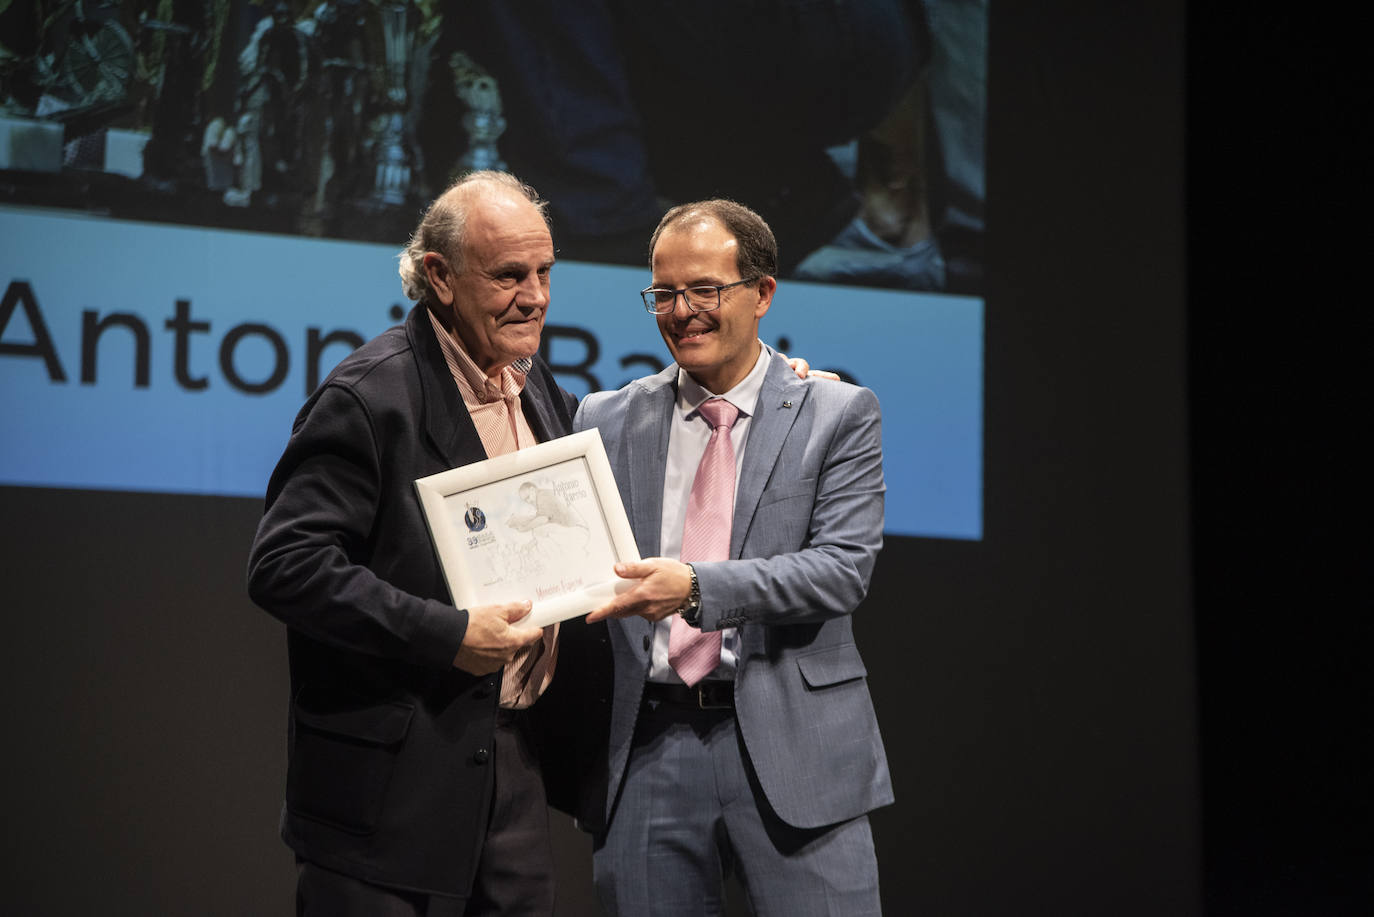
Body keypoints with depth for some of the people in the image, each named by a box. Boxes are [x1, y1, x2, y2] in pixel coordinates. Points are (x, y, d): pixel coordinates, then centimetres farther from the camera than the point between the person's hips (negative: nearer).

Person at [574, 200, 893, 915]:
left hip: (792, 747, -2)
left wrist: (698, 587, -21)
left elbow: (843, 568, -8)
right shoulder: (605, 421, 12)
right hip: (646, 745, 2)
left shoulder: (838, 415, 4)